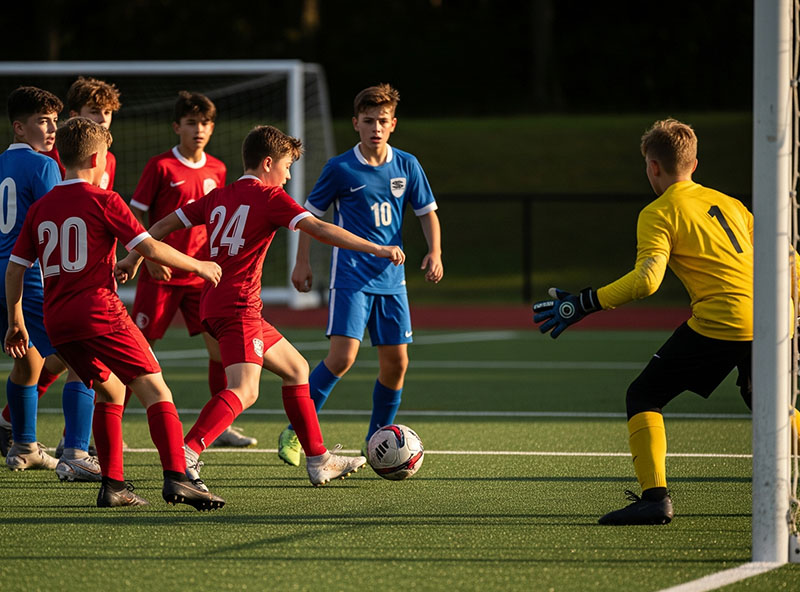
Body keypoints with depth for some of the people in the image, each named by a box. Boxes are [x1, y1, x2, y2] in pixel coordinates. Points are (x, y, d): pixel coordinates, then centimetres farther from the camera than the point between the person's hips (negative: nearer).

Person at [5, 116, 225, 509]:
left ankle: (112, 486, 15)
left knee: (111, 392, 22)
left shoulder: (40, 208, 14)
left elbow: (14, 270, 14)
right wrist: (197, 266, 6)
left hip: (57, 323, 6)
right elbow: (149, 247, -8)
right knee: (154, 389, -7)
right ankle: (176, 477, -23)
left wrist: (16, 323, 23)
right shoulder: (102, 200, -3)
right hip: (99, 311, -6)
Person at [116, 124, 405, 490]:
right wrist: (377, 250, -12)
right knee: (244, 390, -22)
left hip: (213, 304, 9)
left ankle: (318, 460, 24)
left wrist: (133, 259, 33)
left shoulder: (218, 197, 17)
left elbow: (166, 224, 21)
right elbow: (319, 229, -13)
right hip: (238, 306, -9)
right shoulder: (269, 196, -4)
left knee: (296, 368, 20)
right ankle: (187, 453, -41)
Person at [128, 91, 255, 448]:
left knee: (222, 346, -2)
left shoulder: (216, 170, 8)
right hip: (161, 275, -4)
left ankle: (222, 428, 8)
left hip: (200, 276, 4)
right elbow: (136, 216, -3)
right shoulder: (160, 167, -6)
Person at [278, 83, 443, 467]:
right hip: (351, 278, -4)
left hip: (391, 278, 4)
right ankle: (296, 433, -8)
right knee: (342, 356, -18)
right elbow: (310, 213, 5)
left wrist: (434, 251, -4)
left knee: (396, 362, 3)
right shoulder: (340, 169, -6)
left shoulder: (406, 166, 3)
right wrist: (302, 262, -1)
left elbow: (427, 212, 12)